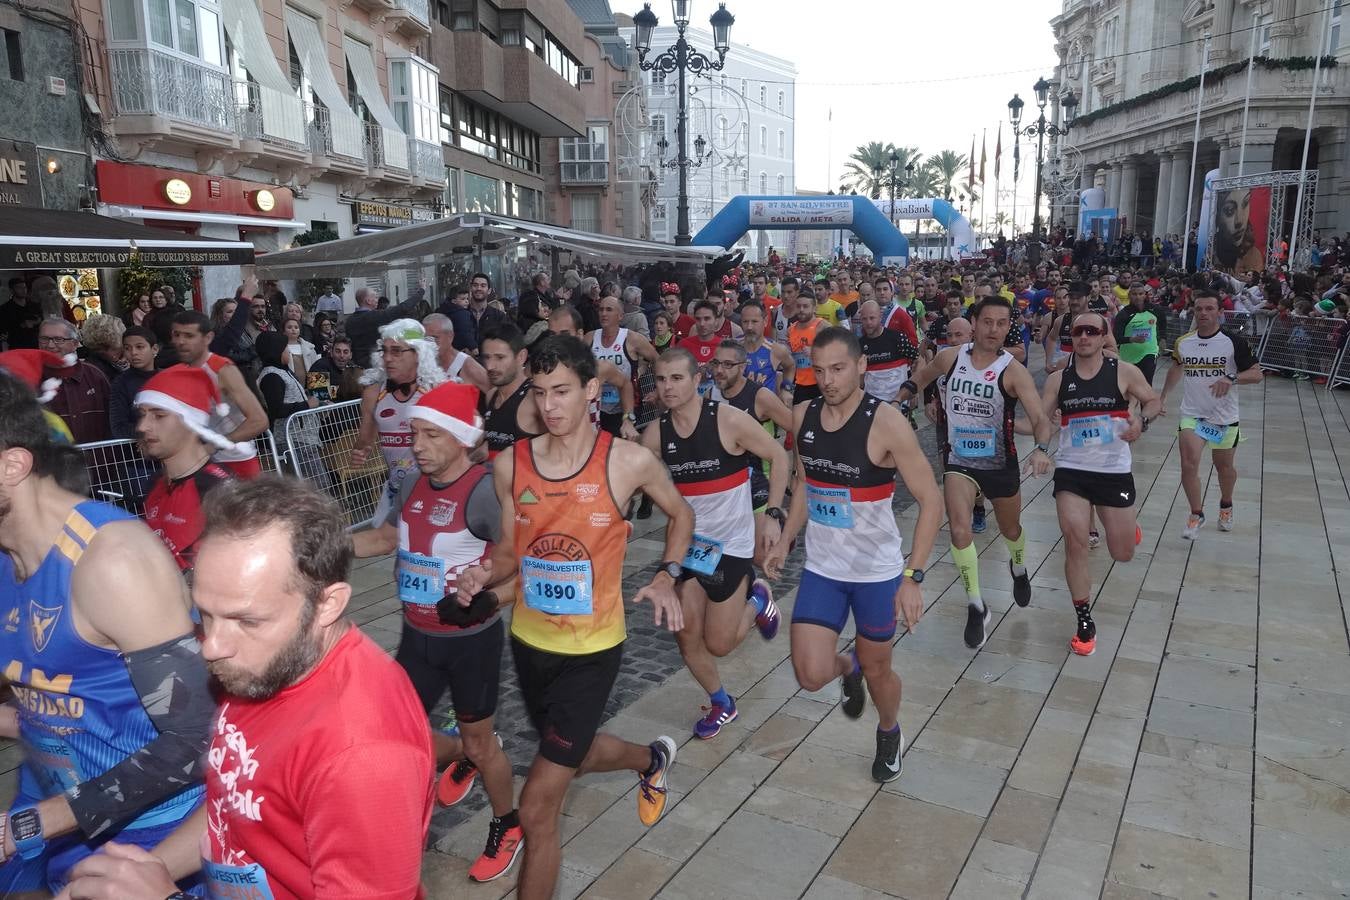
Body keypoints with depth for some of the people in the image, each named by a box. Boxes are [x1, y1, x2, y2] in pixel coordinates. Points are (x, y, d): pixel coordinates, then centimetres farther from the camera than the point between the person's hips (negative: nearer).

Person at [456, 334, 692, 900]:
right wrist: (483, 575, -18)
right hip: (529, 640, 5)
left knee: (537, 807, -5)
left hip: (591, 649, -5)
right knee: (572, 754, 29)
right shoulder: (509, 465, -7)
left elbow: (680, 514, 4)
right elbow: (510, 552, 4)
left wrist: (667, 576, -11)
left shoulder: (629, 462, -15)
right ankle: (653, 759, 60)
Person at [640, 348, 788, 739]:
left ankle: (756, 601, 30)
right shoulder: (655, 433, -6)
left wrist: (773, 514, -11)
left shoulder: (729, 420, -18)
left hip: (731, 542, -4)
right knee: (686, 634, 5)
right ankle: (721, 704, 31)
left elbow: (779, 457, -8)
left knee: (718, 644, -1)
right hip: (688, 541, 4)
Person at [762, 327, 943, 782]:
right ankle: (848, 667, 33)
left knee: (877, 668, 14)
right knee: (811, 676, -5)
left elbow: (930, 500, -18)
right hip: (821, 567, 4)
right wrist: (785, 540, 8)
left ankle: (890, 733, 48)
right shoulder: (803, 416, -5)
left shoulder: (886, 423, -21)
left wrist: (913, 576, -22)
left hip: (878, 570, -3)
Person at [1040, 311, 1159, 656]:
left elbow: (1153, 401, 8)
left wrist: (1141, 421, -14)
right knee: (1074, 543, -11)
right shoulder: (1058, 379, 2)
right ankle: (1085, 621, 5)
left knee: (1123, 554, 9)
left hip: (1115, 471, -1)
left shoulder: (1124, 372, -3)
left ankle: (1126, 525, 49)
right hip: (1072, 471, 1)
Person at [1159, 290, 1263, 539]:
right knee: (1189, 465, -16)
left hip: (1224, 417, -1)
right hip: (1191, 414, 1)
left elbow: (1256, 374, -10)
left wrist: (1231, 378, -29)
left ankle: (1226, 506, 43)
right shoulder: (1182, 342, 0)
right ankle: (1196, 515, 0)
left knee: (1224, 467, 16)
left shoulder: (1233, 342, -10)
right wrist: (1163, 397, 23)